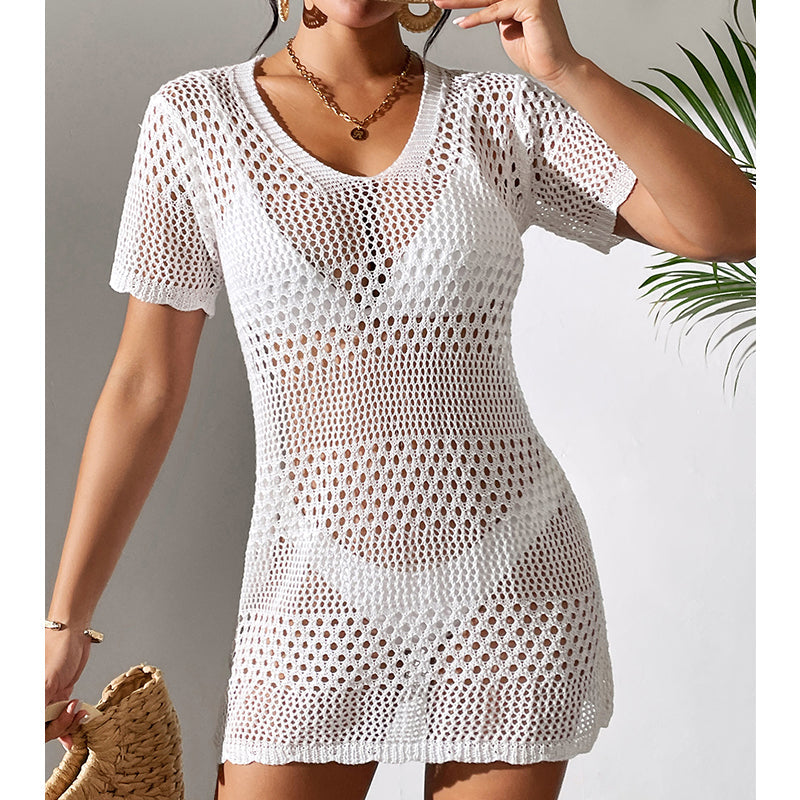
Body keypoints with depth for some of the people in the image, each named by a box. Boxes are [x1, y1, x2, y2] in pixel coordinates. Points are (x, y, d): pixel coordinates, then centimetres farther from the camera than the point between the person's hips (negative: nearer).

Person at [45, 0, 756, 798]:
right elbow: (143, 386, 2)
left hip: (512, 584, 1)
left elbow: (733, 228, -8)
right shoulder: (196, 116, 0)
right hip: (321, 593, 0)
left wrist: (567, 69, -18)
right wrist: (62, 622, 2)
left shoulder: (506, 115, 2)